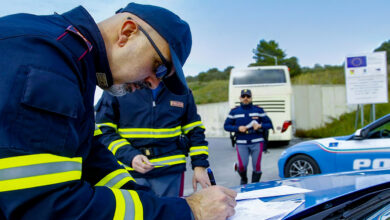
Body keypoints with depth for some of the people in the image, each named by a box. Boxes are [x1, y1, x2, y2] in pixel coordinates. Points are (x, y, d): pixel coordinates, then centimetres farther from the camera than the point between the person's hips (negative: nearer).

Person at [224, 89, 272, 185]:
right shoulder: (234, 111, 9)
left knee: (256, 165, 1)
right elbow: (226, 126, 9)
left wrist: (260, 126, -12)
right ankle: (243, 179, 26)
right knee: (242, 165, -7)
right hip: (241, 143, 0)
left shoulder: (258, 110, 8)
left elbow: (269, 124, 9)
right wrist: (238, 128, -7)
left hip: (257, 142, 1)